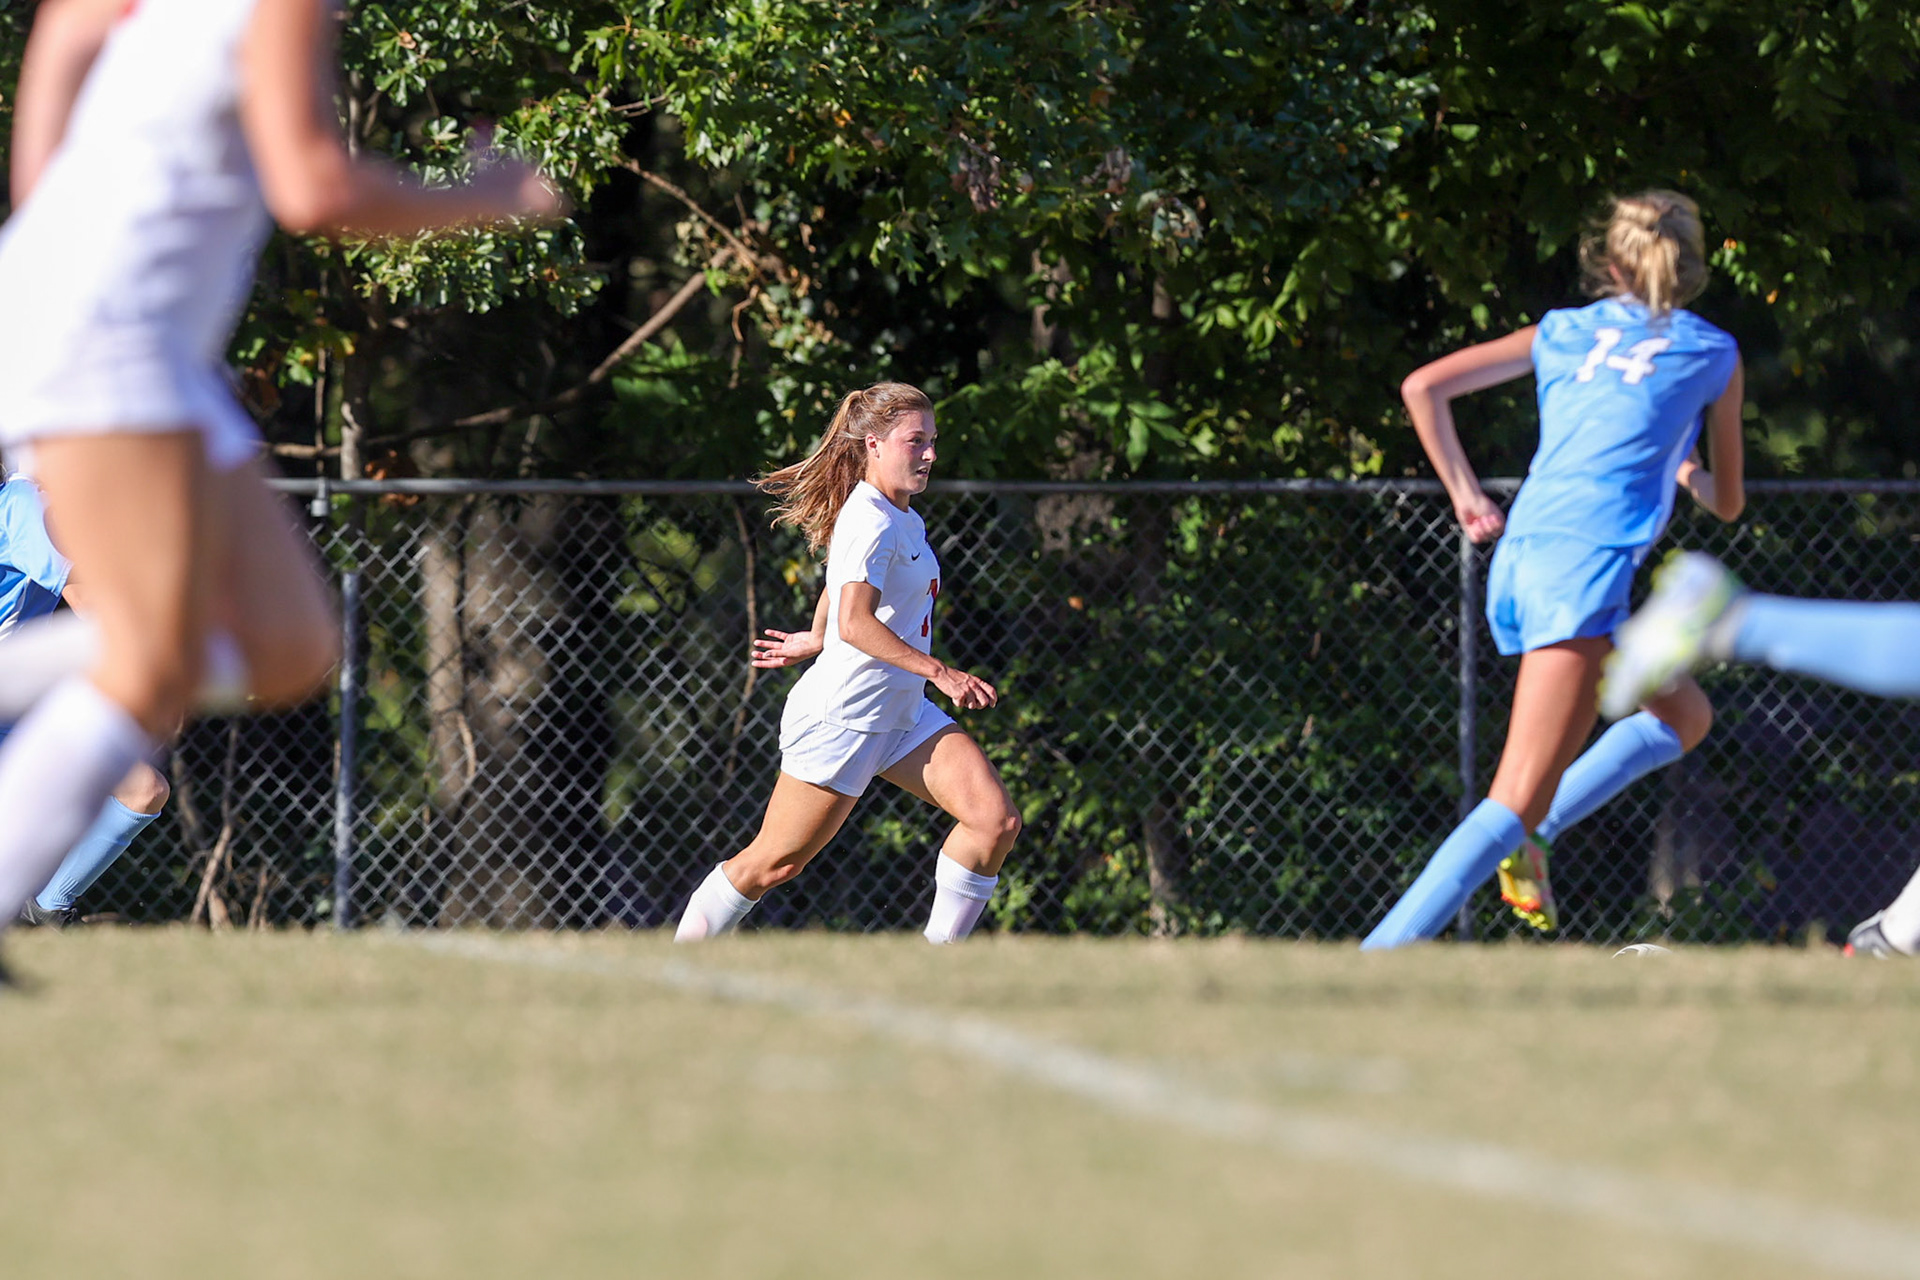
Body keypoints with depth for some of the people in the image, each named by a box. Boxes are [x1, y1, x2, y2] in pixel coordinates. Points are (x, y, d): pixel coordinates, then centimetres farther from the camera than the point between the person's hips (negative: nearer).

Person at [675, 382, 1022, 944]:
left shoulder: (902, 519, 12)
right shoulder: (872, 522, -18)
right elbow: (856, 623, -30)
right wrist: (941, 674, -32)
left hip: (901, 712, 9)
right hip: (841, 715, -9)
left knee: (996, 820, -9)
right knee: (775, 862, 0)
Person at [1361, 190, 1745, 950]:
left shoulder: (1563, 332, 20)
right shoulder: (1712, 352, 13)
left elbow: (1423, 387, 14)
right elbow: (1728, 501, 23)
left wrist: (1465, 495, 19)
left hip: (1516, 559, 6)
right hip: (1587, 566, -6)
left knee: (1684, 717, 25)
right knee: (1517, 801, -13)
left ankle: (1530, 834, 7)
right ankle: (1379, 961, -27)